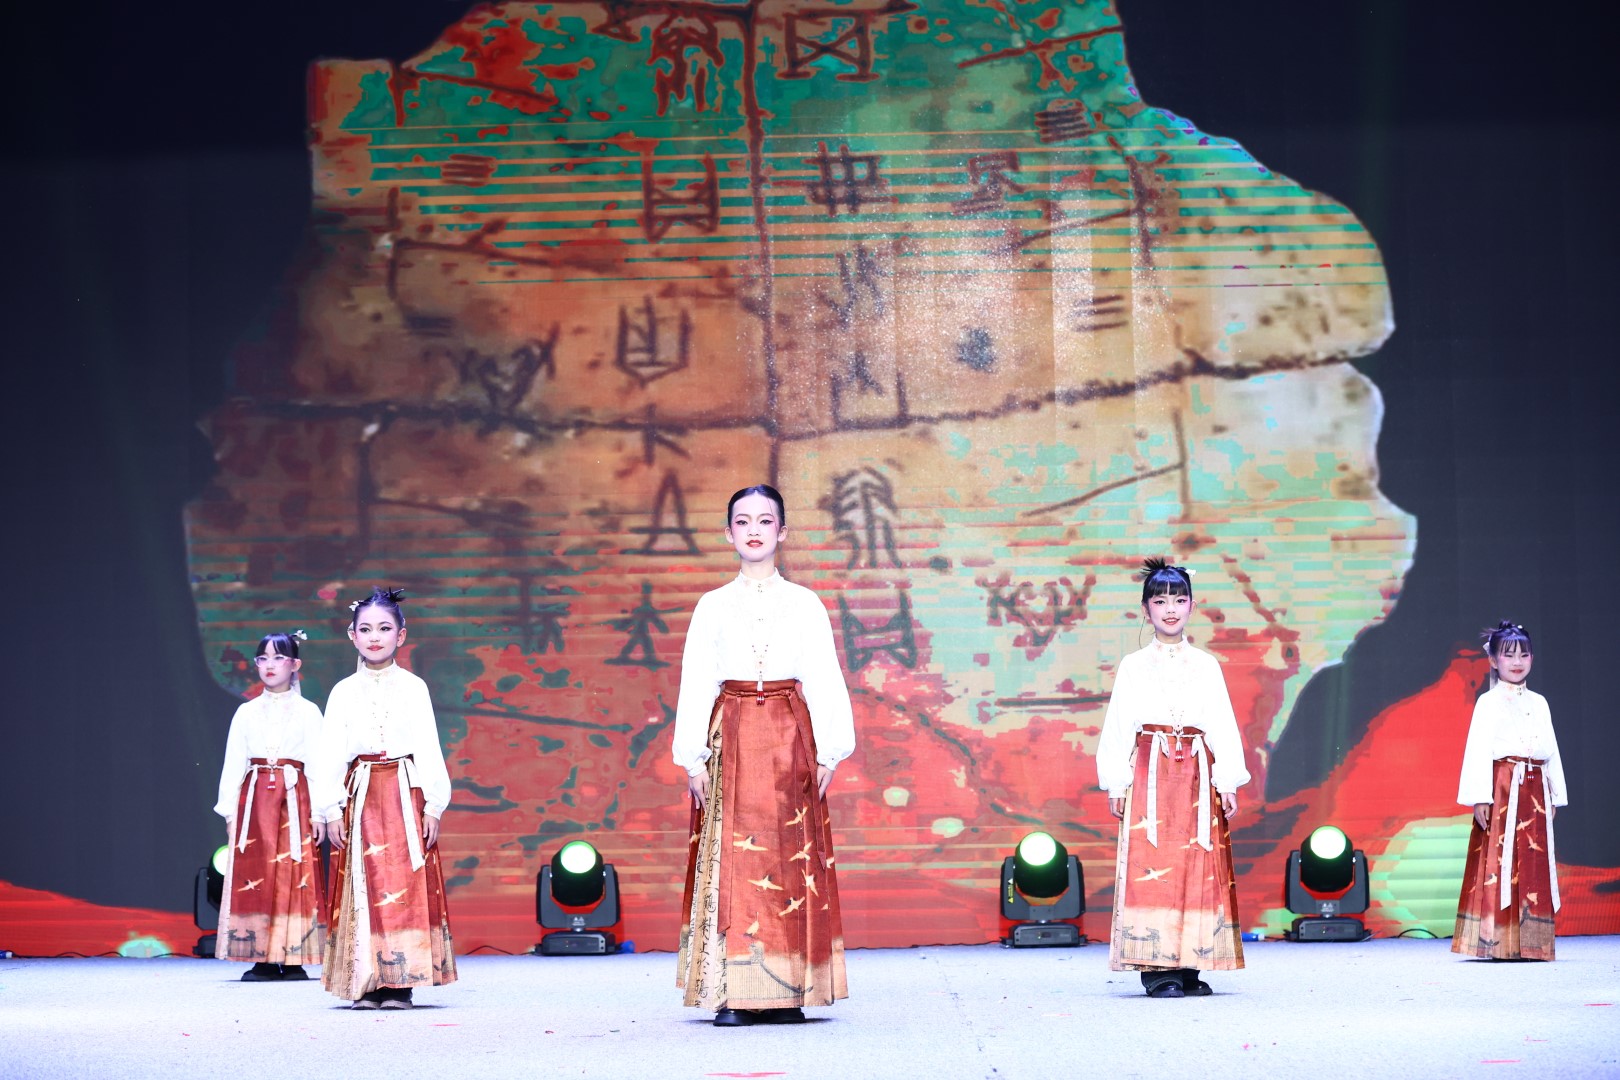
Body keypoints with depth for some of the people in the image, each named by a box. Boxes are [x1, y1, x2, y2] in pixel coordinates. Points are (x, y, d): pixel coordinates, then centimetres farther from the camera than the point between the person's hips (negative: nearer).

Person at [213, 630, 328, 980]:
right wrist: (229, 811, 4)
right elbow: (233, 763, 11)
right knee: (253, 876, -5)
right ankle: (262, 960, -3)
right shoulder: (246, 712, 12)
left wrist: (318, 813, -4)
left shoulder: (308, 712, 6)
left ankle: (293, 958, -3)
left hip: (295, 797, -2)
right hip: (254, 799, 2)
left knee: (295, 875, -6)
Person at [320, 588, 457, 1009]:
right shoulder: (343, 693, 6)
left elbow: (429, 750, 4)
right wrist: (333, 810, -2)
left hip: (406, 795, -1)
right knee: (363, 888, -2)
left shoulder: (414, 689, 5)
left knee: (407, 887, -5)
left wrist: (433, 805, -2)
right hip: (360, 797, 1)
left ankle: (401, 982, -2)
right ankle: (367, 981, 1)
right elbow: (332, 756, 5)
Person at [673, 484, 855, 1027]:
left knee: (790, 858, -3)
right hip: (732, 737, 0)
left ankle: (784, 993, 0)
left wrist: (826, 753, -1)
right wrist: (694, 758, -1)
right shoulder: (713, 606, 8)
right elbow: (696, 684, 6)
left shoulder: (803, 604, 8)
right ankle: (733, 994, -6)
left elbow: (823, 680, 6)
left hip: (789, 739, 0)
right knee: (730, 857, -6)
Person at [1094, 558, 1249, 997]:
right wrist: (1116, 784, -3)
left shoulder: (1206, 666, 11)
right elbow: (1118, 726, 5)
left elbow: (1222, 726, 10)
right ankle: (1156, 967, -10)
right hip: (1149, 775, -2)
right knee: (1150, 865, -9)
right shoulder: (1133, 667, 7)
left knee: (1198, 867, -2)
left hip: (1196, 776, 2)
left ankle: (1188, 965, 2)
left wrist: (1227, 782, 2)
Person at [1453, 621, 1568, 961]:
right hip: (1502, 785, -5)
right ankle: (1497, 941, -9)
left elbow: (1551, 751, 18)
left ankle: (1530, 941, 4)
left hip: (1534, 789, 5)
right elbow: (1478, 750, -7)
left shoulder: (1538, 703, 16)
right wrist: (1480, 798, -14)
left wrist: (1554, 796, 14)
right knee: (1499, 860, -9)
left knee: (1534, 864, 2)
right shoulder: (1489, 702, -1)